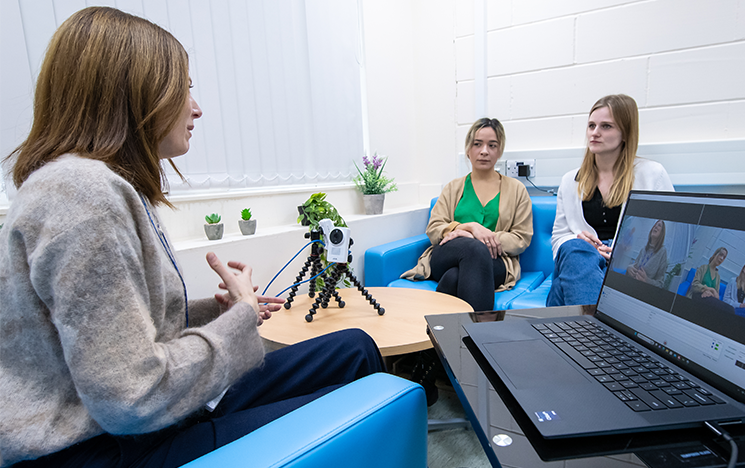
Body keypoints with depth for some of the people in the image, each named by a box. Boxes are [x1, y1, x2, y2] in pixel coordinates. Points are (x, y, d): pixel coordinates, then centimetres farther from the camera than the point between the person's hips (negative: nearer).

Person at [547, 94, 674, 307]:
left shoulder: (653, 174, 9)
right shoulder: (570, 180, 17)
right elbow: (558, 235, 16)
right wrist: (577, 240, -8)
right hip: (579, 257, 3)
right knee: (573, 247, -36)